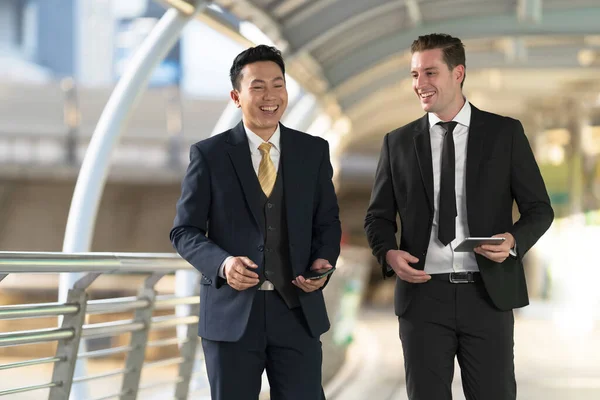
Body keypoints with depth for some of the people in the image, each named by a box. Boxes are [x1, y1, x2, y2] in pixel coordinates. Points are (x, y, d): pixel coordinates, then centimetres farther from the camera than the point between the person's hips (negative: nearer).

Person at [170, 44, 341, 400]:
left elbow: (328, 221, 12)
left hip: (297, 310, 1)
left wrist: (323, 262, -9)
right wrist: (222, 263, -18)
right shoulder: (209, 154, -1)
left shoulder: (313, 151, 6)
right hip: (231, 313, -1)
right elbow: (184, 230, 0)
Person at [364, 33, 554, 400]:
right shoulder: (398, 143, 8)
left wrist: (514, 240, -16)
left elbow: (539, 208, 5)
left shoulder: (505, 133, 3)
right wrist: (389, 253, -9)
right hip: (423, 293, 2)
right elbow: (378, 216, 13)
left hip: (488, 293, -1)